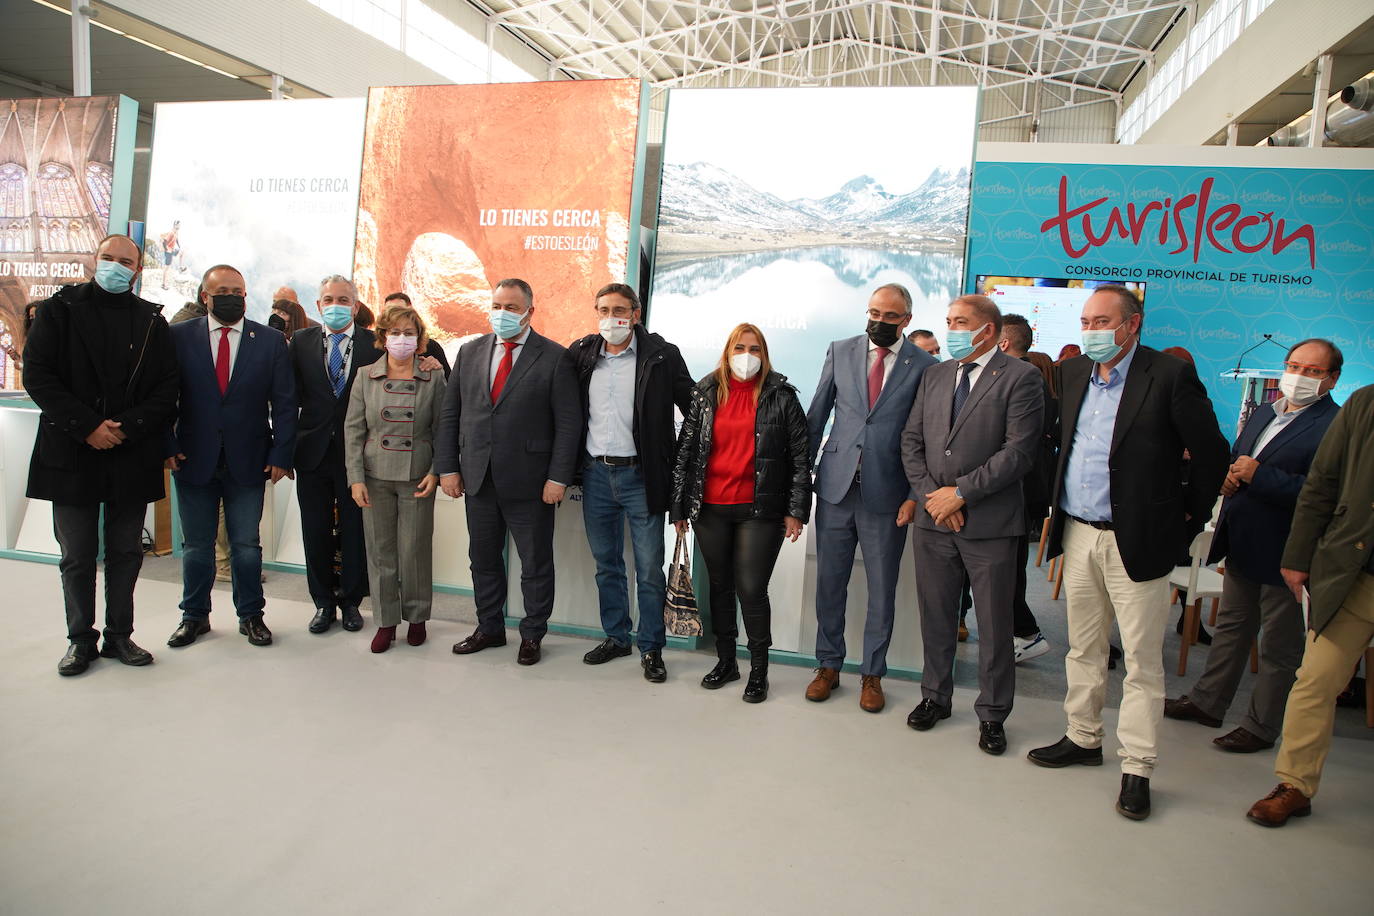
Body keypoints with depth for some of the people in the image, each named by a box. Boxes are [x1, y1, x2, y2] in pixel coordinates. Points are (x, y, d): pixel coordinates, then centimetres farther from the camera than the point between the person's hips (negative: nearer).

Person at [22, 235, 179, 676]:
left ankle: (120, 635, 21)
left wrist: (126, 426, -12)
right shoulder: (61, 309, 4)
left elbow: (166, 389, 3)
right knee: (77, 556, 6)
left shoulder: (152, 321, 7)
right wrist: (86, 427, -13)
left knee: (125, 553, 9)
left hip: (132, 456, 1)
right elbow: (37, 375, -4)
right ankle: (81, 639, 19)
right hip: (72, 454, -1)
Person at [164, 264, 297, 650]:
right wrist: (167, 446, -7)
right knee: (196, 545, 11)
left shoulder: (270, 341, 2)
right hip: (194, 459, 1)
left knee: (246, 544, 7)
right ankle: (195, 616, 27)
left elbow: (284, 403, 1)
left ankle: (250, 615, 22)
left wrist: (281, 455, -5)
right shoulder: (179, 336, 2)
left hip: (248, 461, 0)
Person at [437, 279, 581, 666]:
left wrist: (558, 477, -13)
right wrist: (447, 467, 3)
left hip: (529, 483, -4)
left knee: (536, 563, 7)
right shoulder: (470, 352, 8)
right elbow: (450, 413, 9)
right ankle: (489, 628, 33)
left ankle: (532, 635, 24)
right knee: (483, 559, 16)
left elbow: (568, 423, -8)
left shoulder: (554, 358, -6)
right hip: (478, 479, 5)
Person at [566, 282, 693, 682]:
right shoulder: (581, 353, 4)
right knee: (606, 563, 15)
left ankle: (651, 648, 15)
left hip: (641, 474, -4)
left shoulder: (661, 355, -6)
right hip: (596, 473, 4)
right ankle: (616, 637, 30)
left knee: (649, 568, 2)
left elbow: (694, 408, -3)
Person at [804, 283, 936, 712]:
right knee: (829, 581, 10)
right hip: (836, 484, 2)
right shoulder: (840, 352, 6)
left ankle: (872, 674, 24)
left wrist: (915, 495, -7)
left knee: (882, 590, 9)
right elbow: (816, 415, 8)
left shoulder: (926, 366, -2)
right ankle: (828, 665, 26)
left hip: (887, 493, -2)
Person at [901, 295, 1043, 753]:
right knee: (936, 616, 15)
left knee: (994, 625, 7)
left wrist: (961, 492, -15)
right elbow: (911, 441, 9)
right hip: (934, 520, 5)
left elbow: (1018, 451, -14)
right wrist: (931, 496, -5)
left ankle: (992, 714, 24)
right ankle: (936, 696, 33)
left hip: (990, 523, -4)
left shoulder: (1020, 377, -6)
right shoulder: (934, 375, 12)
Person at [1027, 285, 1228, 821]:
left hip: (1138, 541, -6)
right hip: (1078, 535, 6)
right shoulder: (1072, 373, 8)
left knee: (1142, 660, 3)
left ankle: (1136, 768, 13)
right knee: (1083, 648, 17)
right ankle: (1083, 738, 32)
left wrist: (1188, 517, 0)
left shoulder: (1170, 376, -11)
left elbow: (1211, 453, -5)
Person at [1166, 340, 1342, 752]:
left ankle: (1261, 727, 22)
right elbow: (1234, 458, 20)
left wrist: (1258, 476, -24)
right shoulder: (1262, 413, 10)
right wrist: (1230, 476, -2)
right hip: (1242, 545, 8)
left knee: (1279, 646, 9)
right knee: (1231, 628, 21)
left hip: (1282, 553, -8)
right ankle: (1206, 702, 34)